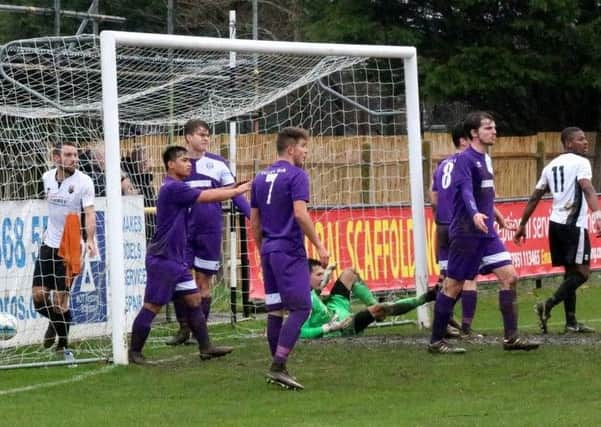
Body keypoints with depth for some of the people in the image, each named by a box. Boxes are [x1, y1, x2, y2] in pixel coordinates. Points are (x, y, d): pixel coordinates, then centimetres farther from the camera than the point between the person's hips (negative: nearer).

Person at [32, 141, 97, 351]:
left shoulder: (83, 181, -12)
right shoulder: (47, 177, 3)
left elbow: (90, 212, -20)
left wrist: (90, 239, -34)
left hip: (70, 247, -5)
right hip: (49, 244, 5)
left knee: (60, 299, -5)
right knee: (38, 295, 1)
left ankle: (63, 342, 13)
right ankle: (56, 323, 32)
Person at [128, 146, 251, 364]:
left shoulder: (178, 188, 14)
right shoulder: (172, 188, -17)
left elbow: (205, 194, 12)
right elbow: (208, 197, -16)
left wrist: (232, 188, -1)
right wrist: (238, 191, -7)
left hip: (176, 259, 10)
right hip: (162, 259, -10)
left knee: (193, 300, 8)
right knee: (152, 306, -3)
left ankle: (206, 347, 11)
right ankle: (134, 352, 4)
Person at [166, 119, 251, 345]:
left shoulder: (218, 164, 2)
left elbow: (234, 193, 4)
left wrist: (252, 215, -8)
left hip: (210, 231, -1)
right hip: (183, 231, 1)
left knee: (203, 280, 4)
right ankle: (183, 328, 11)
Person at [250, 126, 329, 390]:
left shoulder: (261, 178, 15)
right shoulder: (296, 176, -8)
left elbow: (254, 221, 17)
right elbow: (300, 214, -19)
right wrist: (319, 246, -14)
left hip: (268, 250, 8)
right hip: (290, 252, -8)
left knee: (275, 310, 10)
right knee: (300, 308, -9)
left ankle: (277, 367, 13)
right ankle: (278, 366, -18)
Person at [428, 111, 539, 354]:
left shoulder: (485, 159, 14)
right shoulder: (464, 159, -12)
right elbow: (466, 191, -27)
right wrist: (475, 214, -43)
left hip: (487, 233, 8)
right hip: (466, 232, -8)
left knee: (509, 276, -3)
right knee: (454, 286, -1)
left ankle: (511, 337, -2)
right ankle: (436, 342, 9)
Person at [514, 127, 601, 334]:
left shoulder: (551, 166, 16)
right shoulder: (580, 162, -6)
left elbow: (534, 198, 17)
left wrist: (522, 225, 22)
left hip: (556, 223, 8)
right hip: (573, 224, -8)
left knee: (571, 272, 14)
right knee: (582, 272, -7)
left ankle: (571, 322, 12)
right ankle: (547, 306, -19)